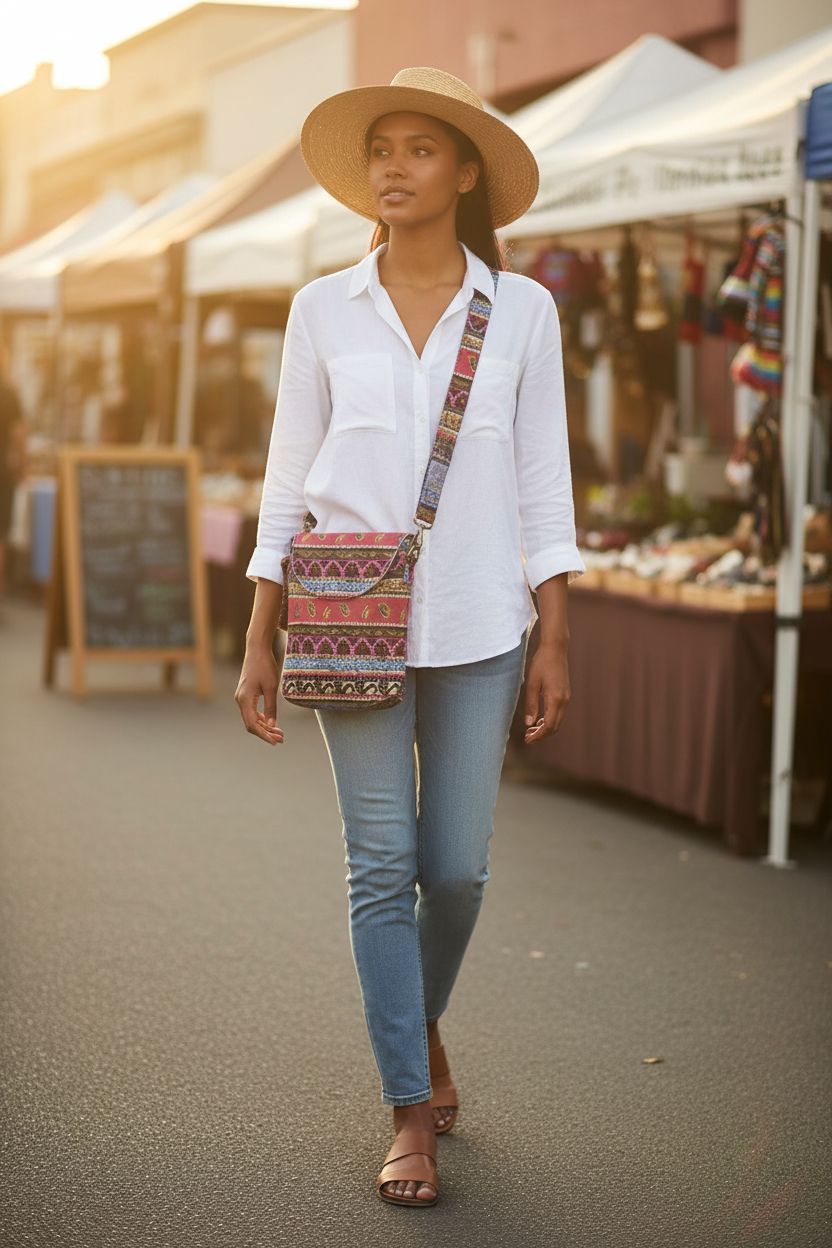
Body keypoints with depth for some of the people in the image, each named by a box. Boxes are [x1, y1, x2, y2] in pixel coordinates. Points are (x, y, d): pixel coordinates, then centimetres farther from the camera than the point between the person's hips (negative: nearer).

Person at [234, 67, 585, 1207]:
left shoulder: (521, 310, 3)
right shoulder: (324, 309, 3)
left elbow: (543, 484, 4)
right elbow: (288, 481, 5)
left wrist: (553, 642, 0)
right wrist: (258, 644, 2)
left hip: (477, 626, 0)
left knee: (457, 865, 3)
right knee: (382, 866, -1)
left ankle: (425, 1023, 35)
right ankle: (411, 1113, 10)